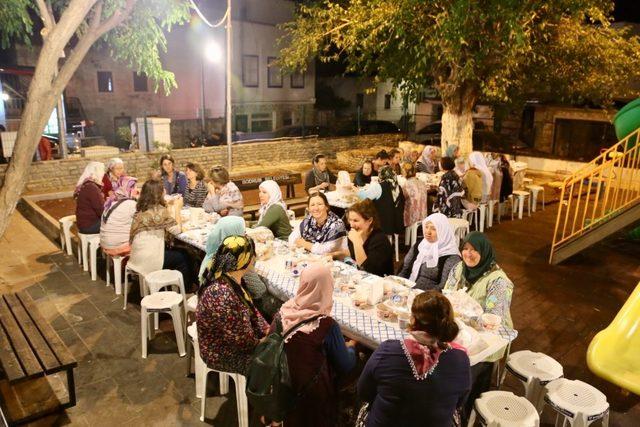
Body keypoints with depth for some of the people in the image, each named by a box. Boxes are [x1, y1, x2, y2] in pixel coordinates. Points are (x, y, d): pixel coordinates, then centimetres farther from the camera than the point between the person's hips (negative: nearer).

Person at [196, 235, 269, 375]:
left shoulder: (233, 279, -8)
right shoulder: (222, 295, -35)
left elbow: (251, 310, 7)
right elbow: (243, 339, -27)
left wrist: (268, 330, -2)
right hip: (222, 355, -8)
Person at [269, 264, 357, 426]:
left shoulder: (284, 312, -17)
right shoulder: (327, 325, -28)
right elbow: (346, 366, -15)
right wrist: (351, 346, 6)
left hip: (283, 384, 5)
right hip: (312, 392, -4)